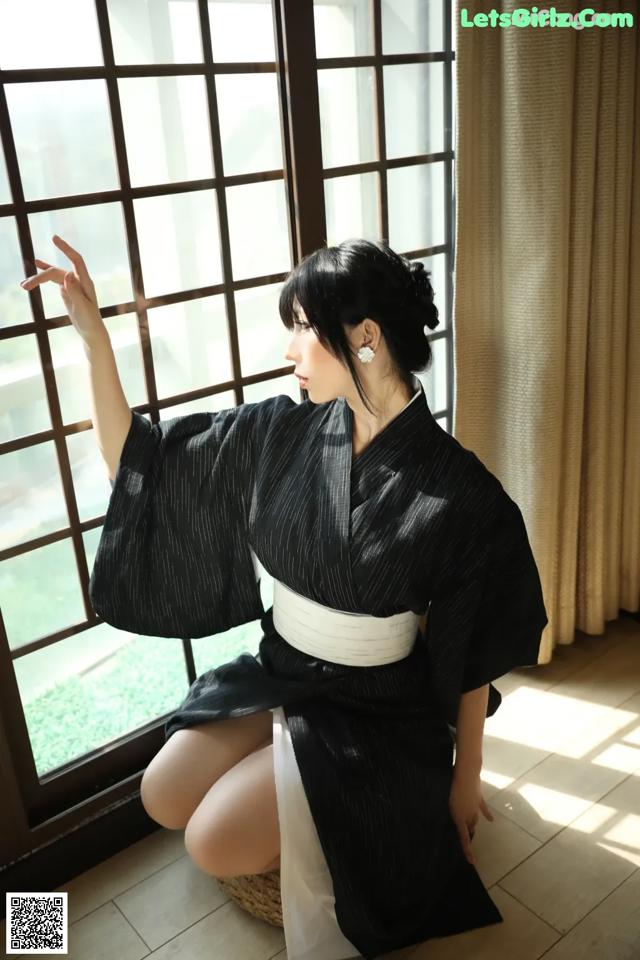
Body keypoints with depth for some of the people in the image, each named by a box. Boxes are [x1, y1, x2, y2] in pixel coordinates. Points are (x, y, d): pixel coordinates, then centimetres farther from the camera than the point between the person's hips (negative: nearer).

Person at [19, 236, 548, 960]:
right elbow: (137, 462, -5)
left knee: (217, 841, -12)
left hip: (375, 709, -5)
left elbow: (473, 654, -13)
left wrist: (466, 776, -3)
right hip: (277, 671, 6)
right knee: (163, 800, 6)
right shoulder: (280, 433, -11)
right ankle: (300, 782, 25)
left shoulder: (456, 491, -24)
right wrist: (92, 335, -14)